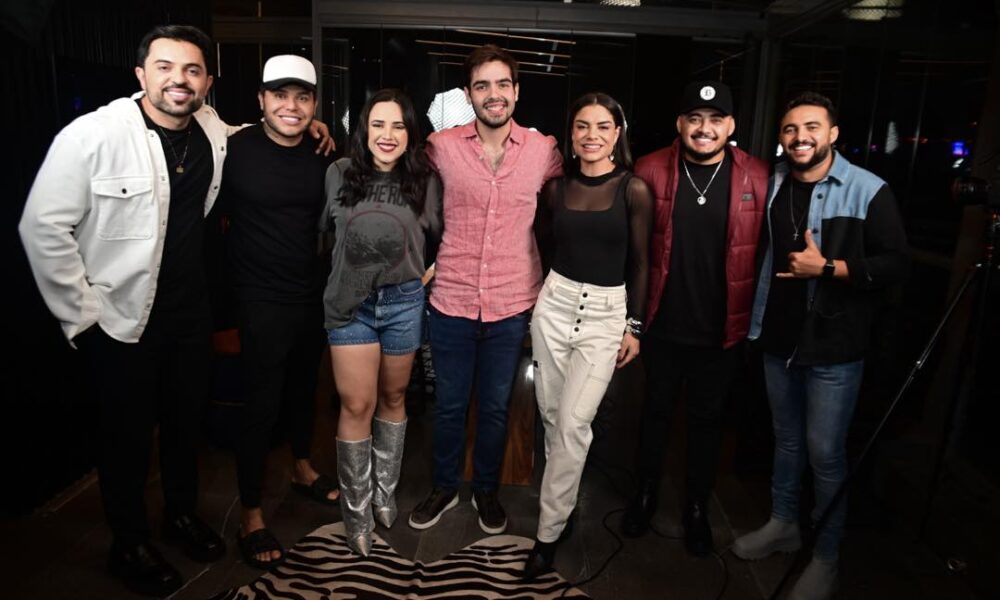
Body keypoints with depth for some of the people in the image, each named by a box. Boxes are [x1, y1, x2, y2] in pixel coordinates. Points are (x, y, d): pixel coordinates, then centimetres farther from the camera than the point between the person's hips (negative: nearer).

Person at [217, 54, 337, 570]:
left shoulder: (322, 155, 1)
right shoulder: (236, 149, -13)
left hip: (313, 294, 5)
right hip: (261, 299, -5)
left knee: (304, 386, 20)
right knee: (261, 404, 0)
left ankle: (302, 468, 43)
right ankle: (250, 515, 17)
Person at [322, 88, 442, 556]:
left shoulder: (424, 181, -2)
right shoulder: (339, 174, -3)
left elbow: (440, 237, 10)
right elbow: (324, 229, 10)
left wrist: (427, 272, 3)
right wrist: (354, 262, 7)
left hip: (403, 303, 1)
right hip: (349, 303, -1)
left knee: (393, 398, 15)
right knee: (357, 405, 1)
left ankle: (384, 492, 34)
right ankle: (357, 508, 21)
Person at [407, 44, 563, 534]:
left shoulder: (543, 150, -4)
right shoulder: (442, 146, -5)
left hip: (511, 305, 0)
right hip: (451, 301, 0)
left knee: (495, 408, 16)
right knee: (449, 404, 15)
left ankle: (486, 490, 39)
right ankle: (444, 486, 39)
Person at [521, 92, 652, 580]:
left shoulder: (634, 190, -5)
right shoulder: (557, 187, 3)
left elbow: (639, 264, -1)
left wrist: (635, 326, -1)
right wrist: (535, 297, 12)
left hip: (607, 313, -3)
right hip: (554, 303, 4)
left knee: (572, 425, -7)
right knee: (550, 414, 10)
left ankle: (548, 532, 7)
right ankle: (561, 497, 34)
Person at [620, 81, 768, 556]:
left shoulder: (758, 178, -6)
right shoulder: (650, 171, -7)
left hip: (721, 329, 0)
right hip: (662, 323, 0)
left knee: (706, 418, 15)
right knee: (656, 409, 16)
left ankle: (697, 508, 35)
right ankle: (645, 494, 38)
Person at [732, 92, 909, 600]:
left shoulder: (868, 191, -10)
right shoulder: (772, 184, 6)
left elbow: (895, 264, -12)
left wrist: (827, 268, -22)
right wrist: (755, 318, 10)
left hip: (834, 346, -5)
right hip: (777, 337, 5)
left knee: (824, 451, 3)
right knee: (786, 438, 18)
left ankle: (826, 554, 21)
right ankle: (783, 523, 36)